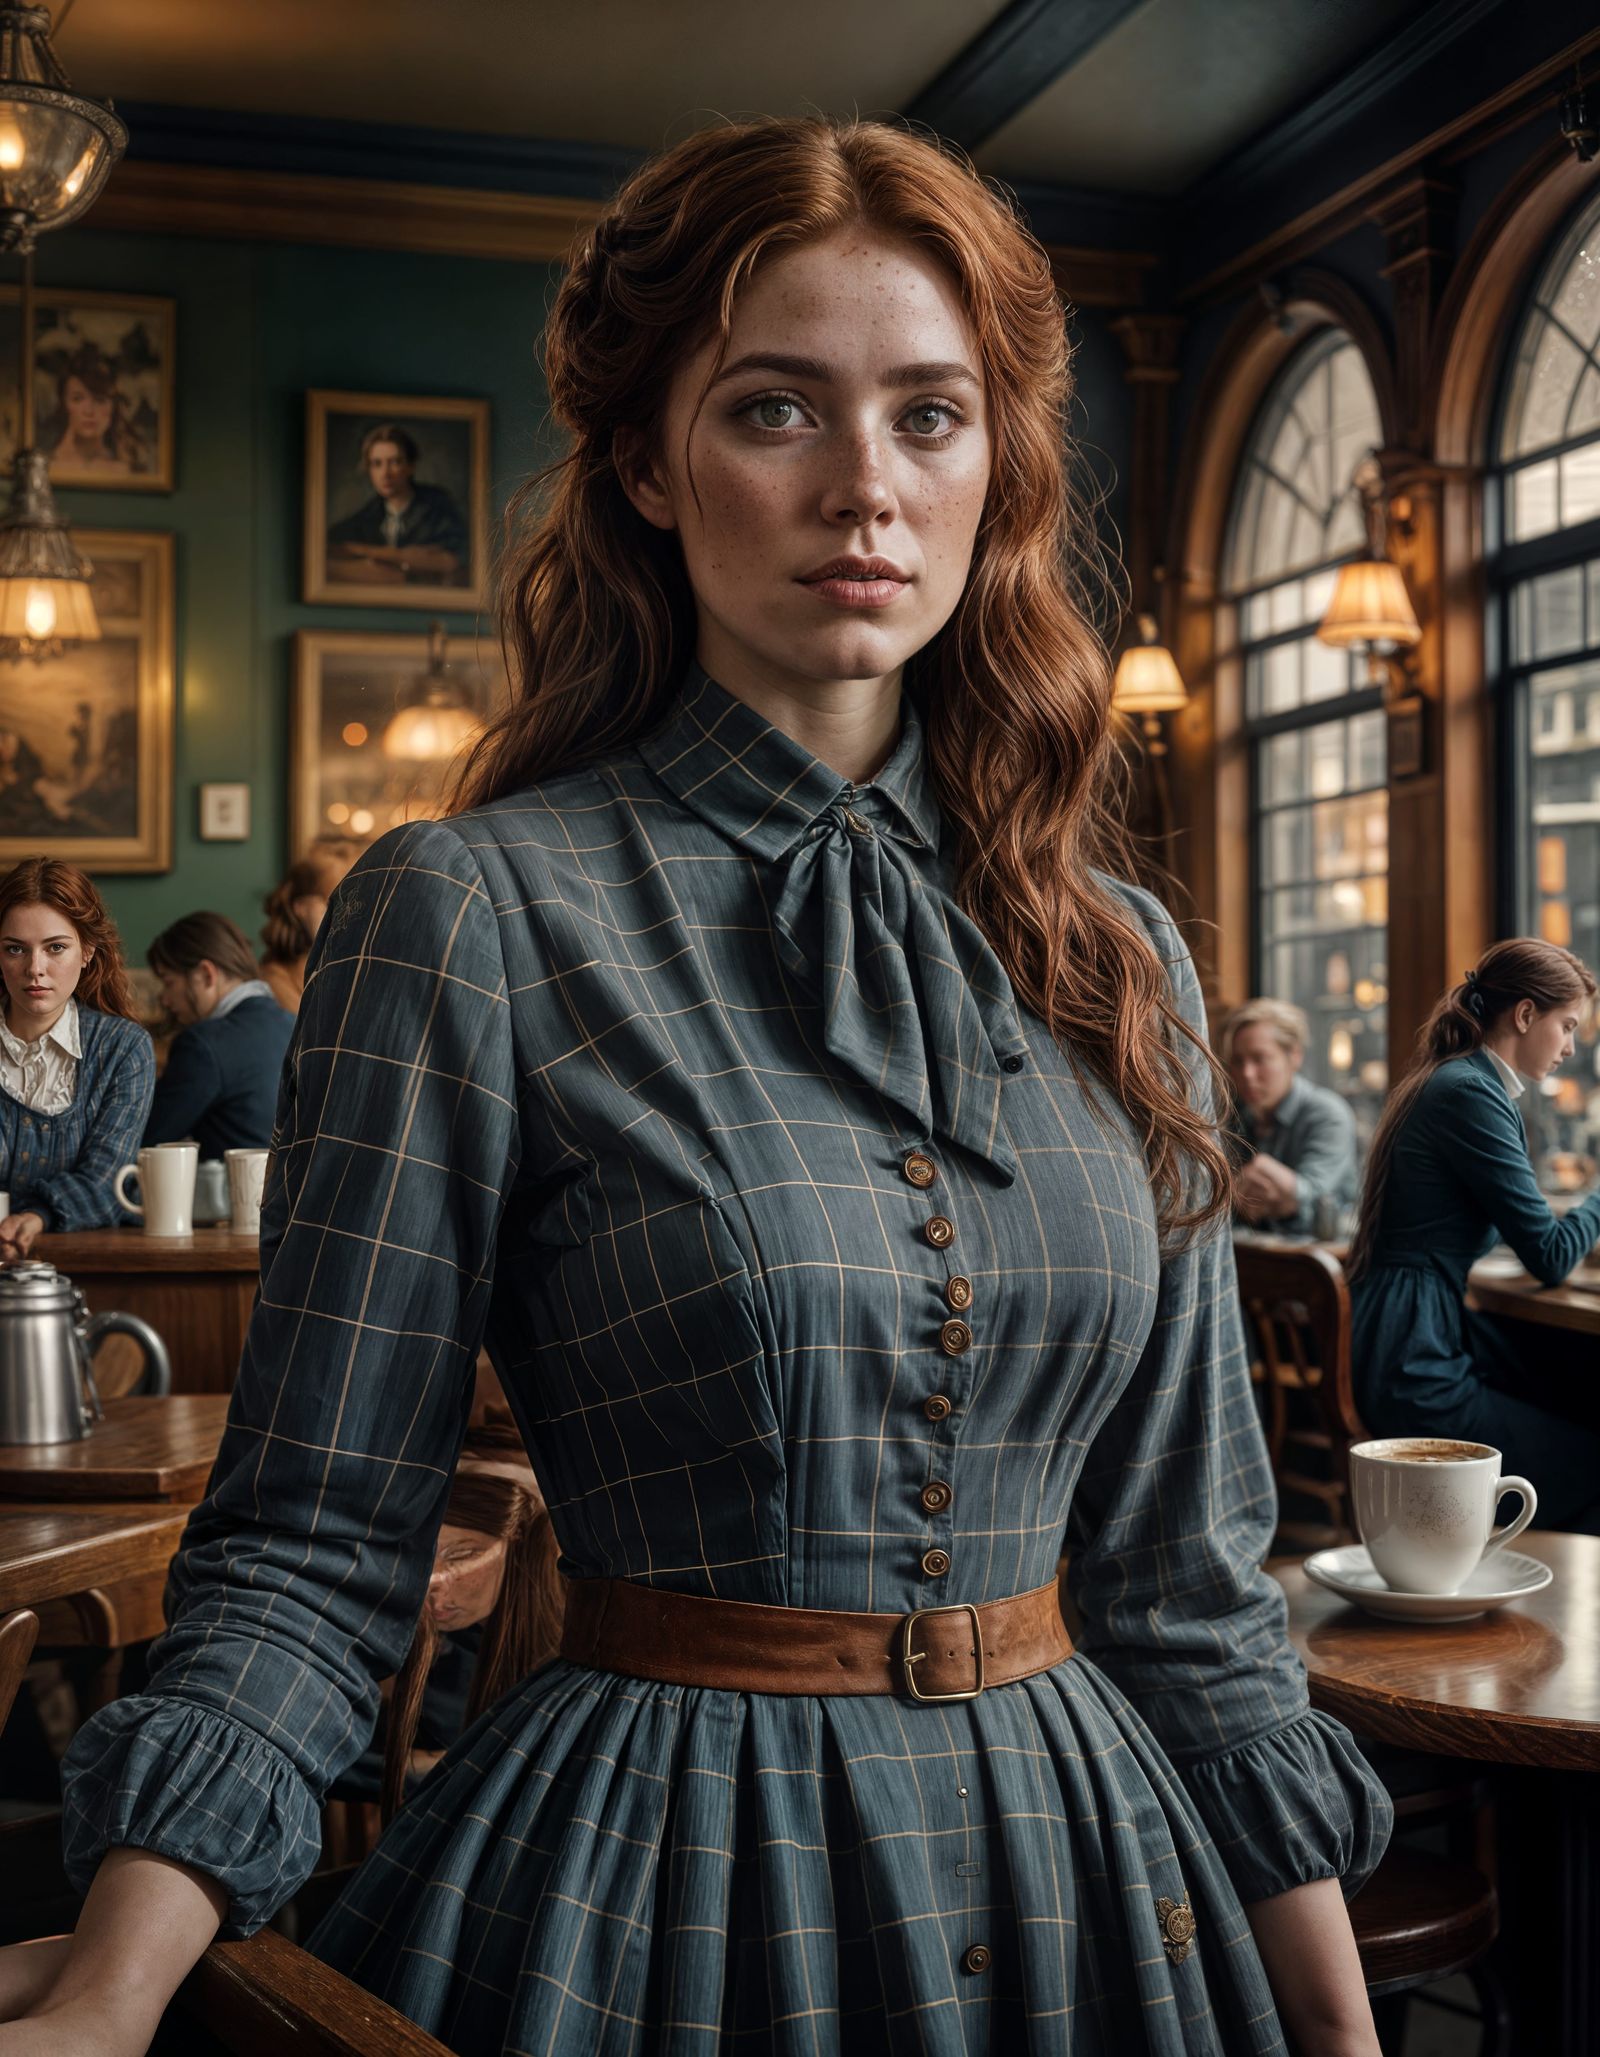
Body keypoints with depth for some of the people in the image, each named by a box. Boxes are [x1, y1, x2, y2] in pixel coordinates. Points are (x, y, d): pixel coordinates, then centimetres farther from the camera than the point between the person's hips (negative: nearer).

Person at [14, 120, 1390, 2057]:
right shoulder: (470, 917, -12)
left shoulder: (1115, 956, 2)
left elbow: (1190, 1573, 6)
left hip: (1074, 1865, 5)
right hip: (656, 1886, -4)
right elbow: (311, 1549, -11)